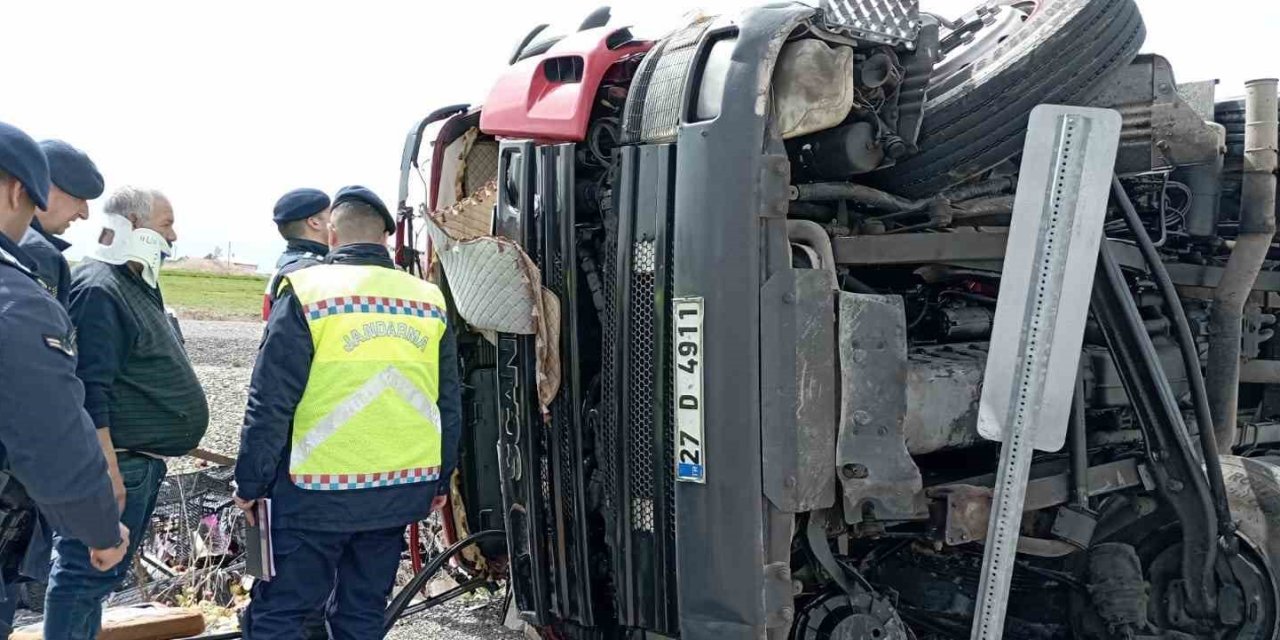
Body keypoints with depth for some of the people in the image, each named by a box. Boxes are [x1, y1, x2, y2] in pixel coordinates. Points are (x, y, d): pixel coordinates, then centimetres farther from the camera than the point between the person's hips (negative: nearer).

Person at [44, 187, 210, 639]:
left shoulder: (137, 285, 15)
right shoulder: (99, 288, -17)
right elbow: (90, 393, -23)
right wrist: (109, 471, -25)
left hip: (143, 460, 10)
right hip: (117, 463, -10)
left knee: (103, 571, 17)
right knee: (86, 573, -3)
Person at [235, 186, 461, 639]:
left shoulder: (306, 293, -7)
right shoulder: (429, 300, 6)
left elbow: (270, 403, -9)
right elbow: (450, 406, 11)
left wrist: (251, 484, 1)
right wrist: (439, 481, 22)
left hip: (319, 493, -5)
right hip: (402, 493, 5)